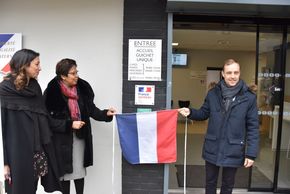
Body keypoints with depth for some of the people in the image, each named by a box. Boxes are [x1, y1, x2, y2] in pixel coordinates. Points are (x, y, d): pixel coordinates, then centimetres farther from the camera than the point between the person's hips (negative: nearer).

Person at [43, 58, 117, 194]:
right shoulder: (52, 91, -13)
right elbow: (50, 118, -12)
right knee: (65, 170, 9)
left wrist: (105, 114, -15)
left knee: (80, 170, 13)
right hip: (63, 137, -4)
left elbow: (91, 109, 1)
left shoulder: (82, 88, -1)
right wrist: (70, 124, -17)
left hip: (80, 136, 4)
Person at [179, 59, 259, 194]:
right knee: (210, 183, 19)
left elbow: (253, 127, -8)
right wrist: (190, 112, -12)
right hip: (212, 148, 2)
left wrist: (251, 153, -10)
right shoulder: (213, 93, -3)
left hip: (233, 151, -2)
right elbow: (204, 113, 9)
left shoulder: (249, 97, -10)